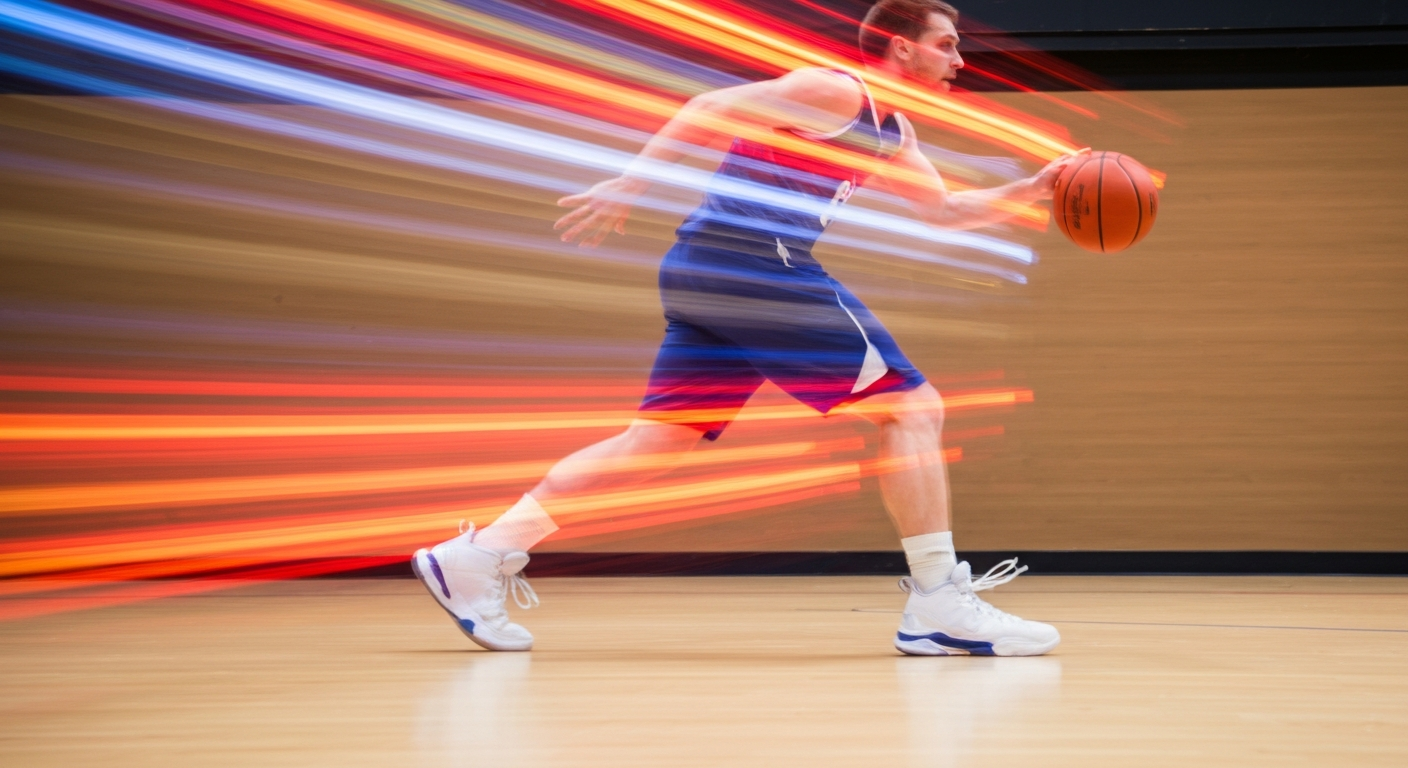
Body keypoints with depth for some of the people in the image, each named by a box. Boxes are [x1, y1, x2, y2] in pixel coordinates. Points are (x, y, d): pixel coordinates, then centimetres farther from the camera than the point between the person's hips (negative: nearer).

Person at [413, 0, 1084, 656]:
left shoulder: (889, 132, 25)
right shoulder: (837, 91, -5)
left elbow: (943, 211, 33)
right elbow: (713, 107, -12)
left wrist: (1030, 191, 19)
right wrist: (630, 185, -18)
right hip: (751, 261, -10)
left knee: (660, 438, 7)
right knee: (912, 407, -7)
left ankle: (480, 557, 3)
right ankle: (937, 608, -9)